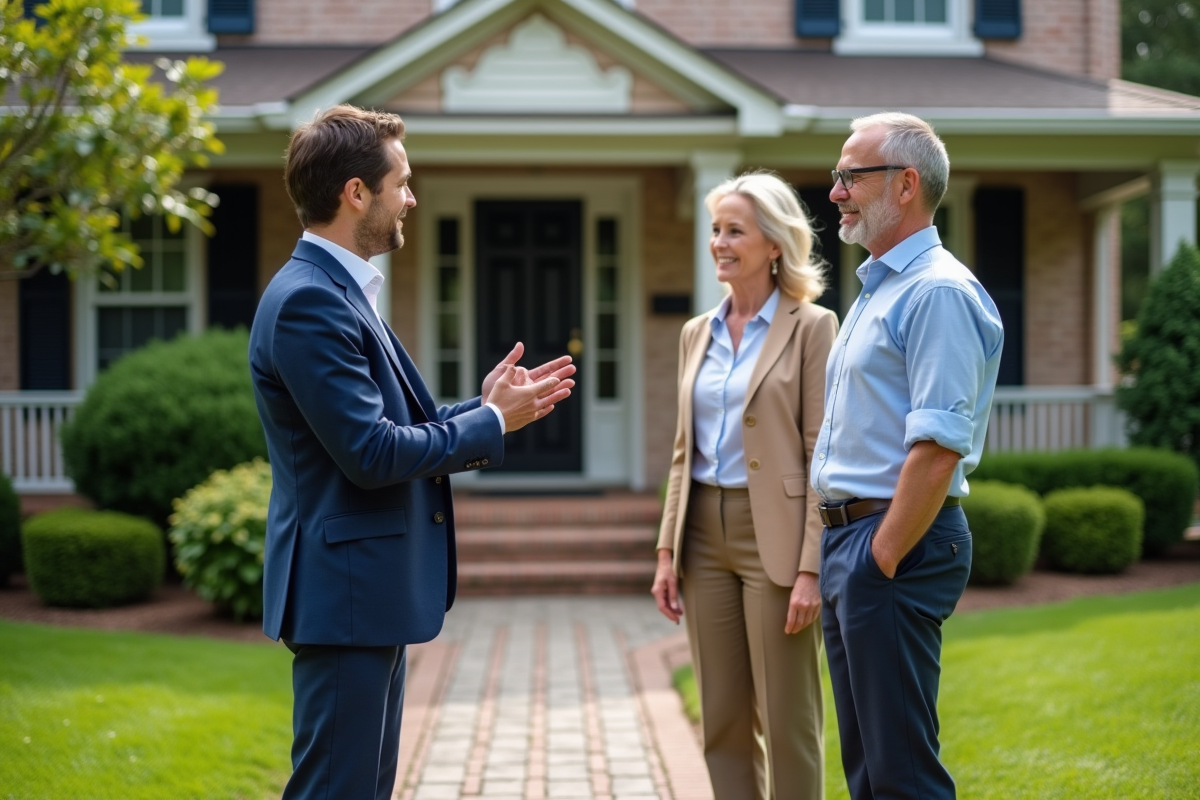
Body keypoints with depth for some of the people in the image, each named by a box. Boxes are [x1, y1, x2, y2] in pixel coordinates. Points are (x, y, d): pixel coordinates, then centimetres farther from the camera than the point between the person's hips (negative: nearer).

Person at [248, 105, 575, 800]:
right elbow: (370, 453, -23)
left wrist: (488, 405, 6)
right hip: (345, 591, -11)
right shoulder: (309, 301, -18)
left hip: (372, 589, 11)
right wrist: (493, 423, -11)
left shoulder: (340, 292, 14)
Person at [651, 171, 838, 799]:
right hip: (705, 535, 6)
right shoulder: (697, 333, 12)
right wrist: (667, 550, 9)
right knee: (722, 721, 10)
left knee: (786, 722, 0)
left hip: (774, 535, -6)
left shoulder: (811, 327, -5)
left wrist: (811, 568, -15)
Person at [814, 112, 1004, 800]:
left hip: (898, 541, -10)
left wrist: (882, 558, -20)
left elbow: (938, 449, -22)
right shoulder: (879, 289, 18)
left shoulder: (938, 292, -14)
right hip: (849, 536, 10)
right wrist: (844, 552, 16)